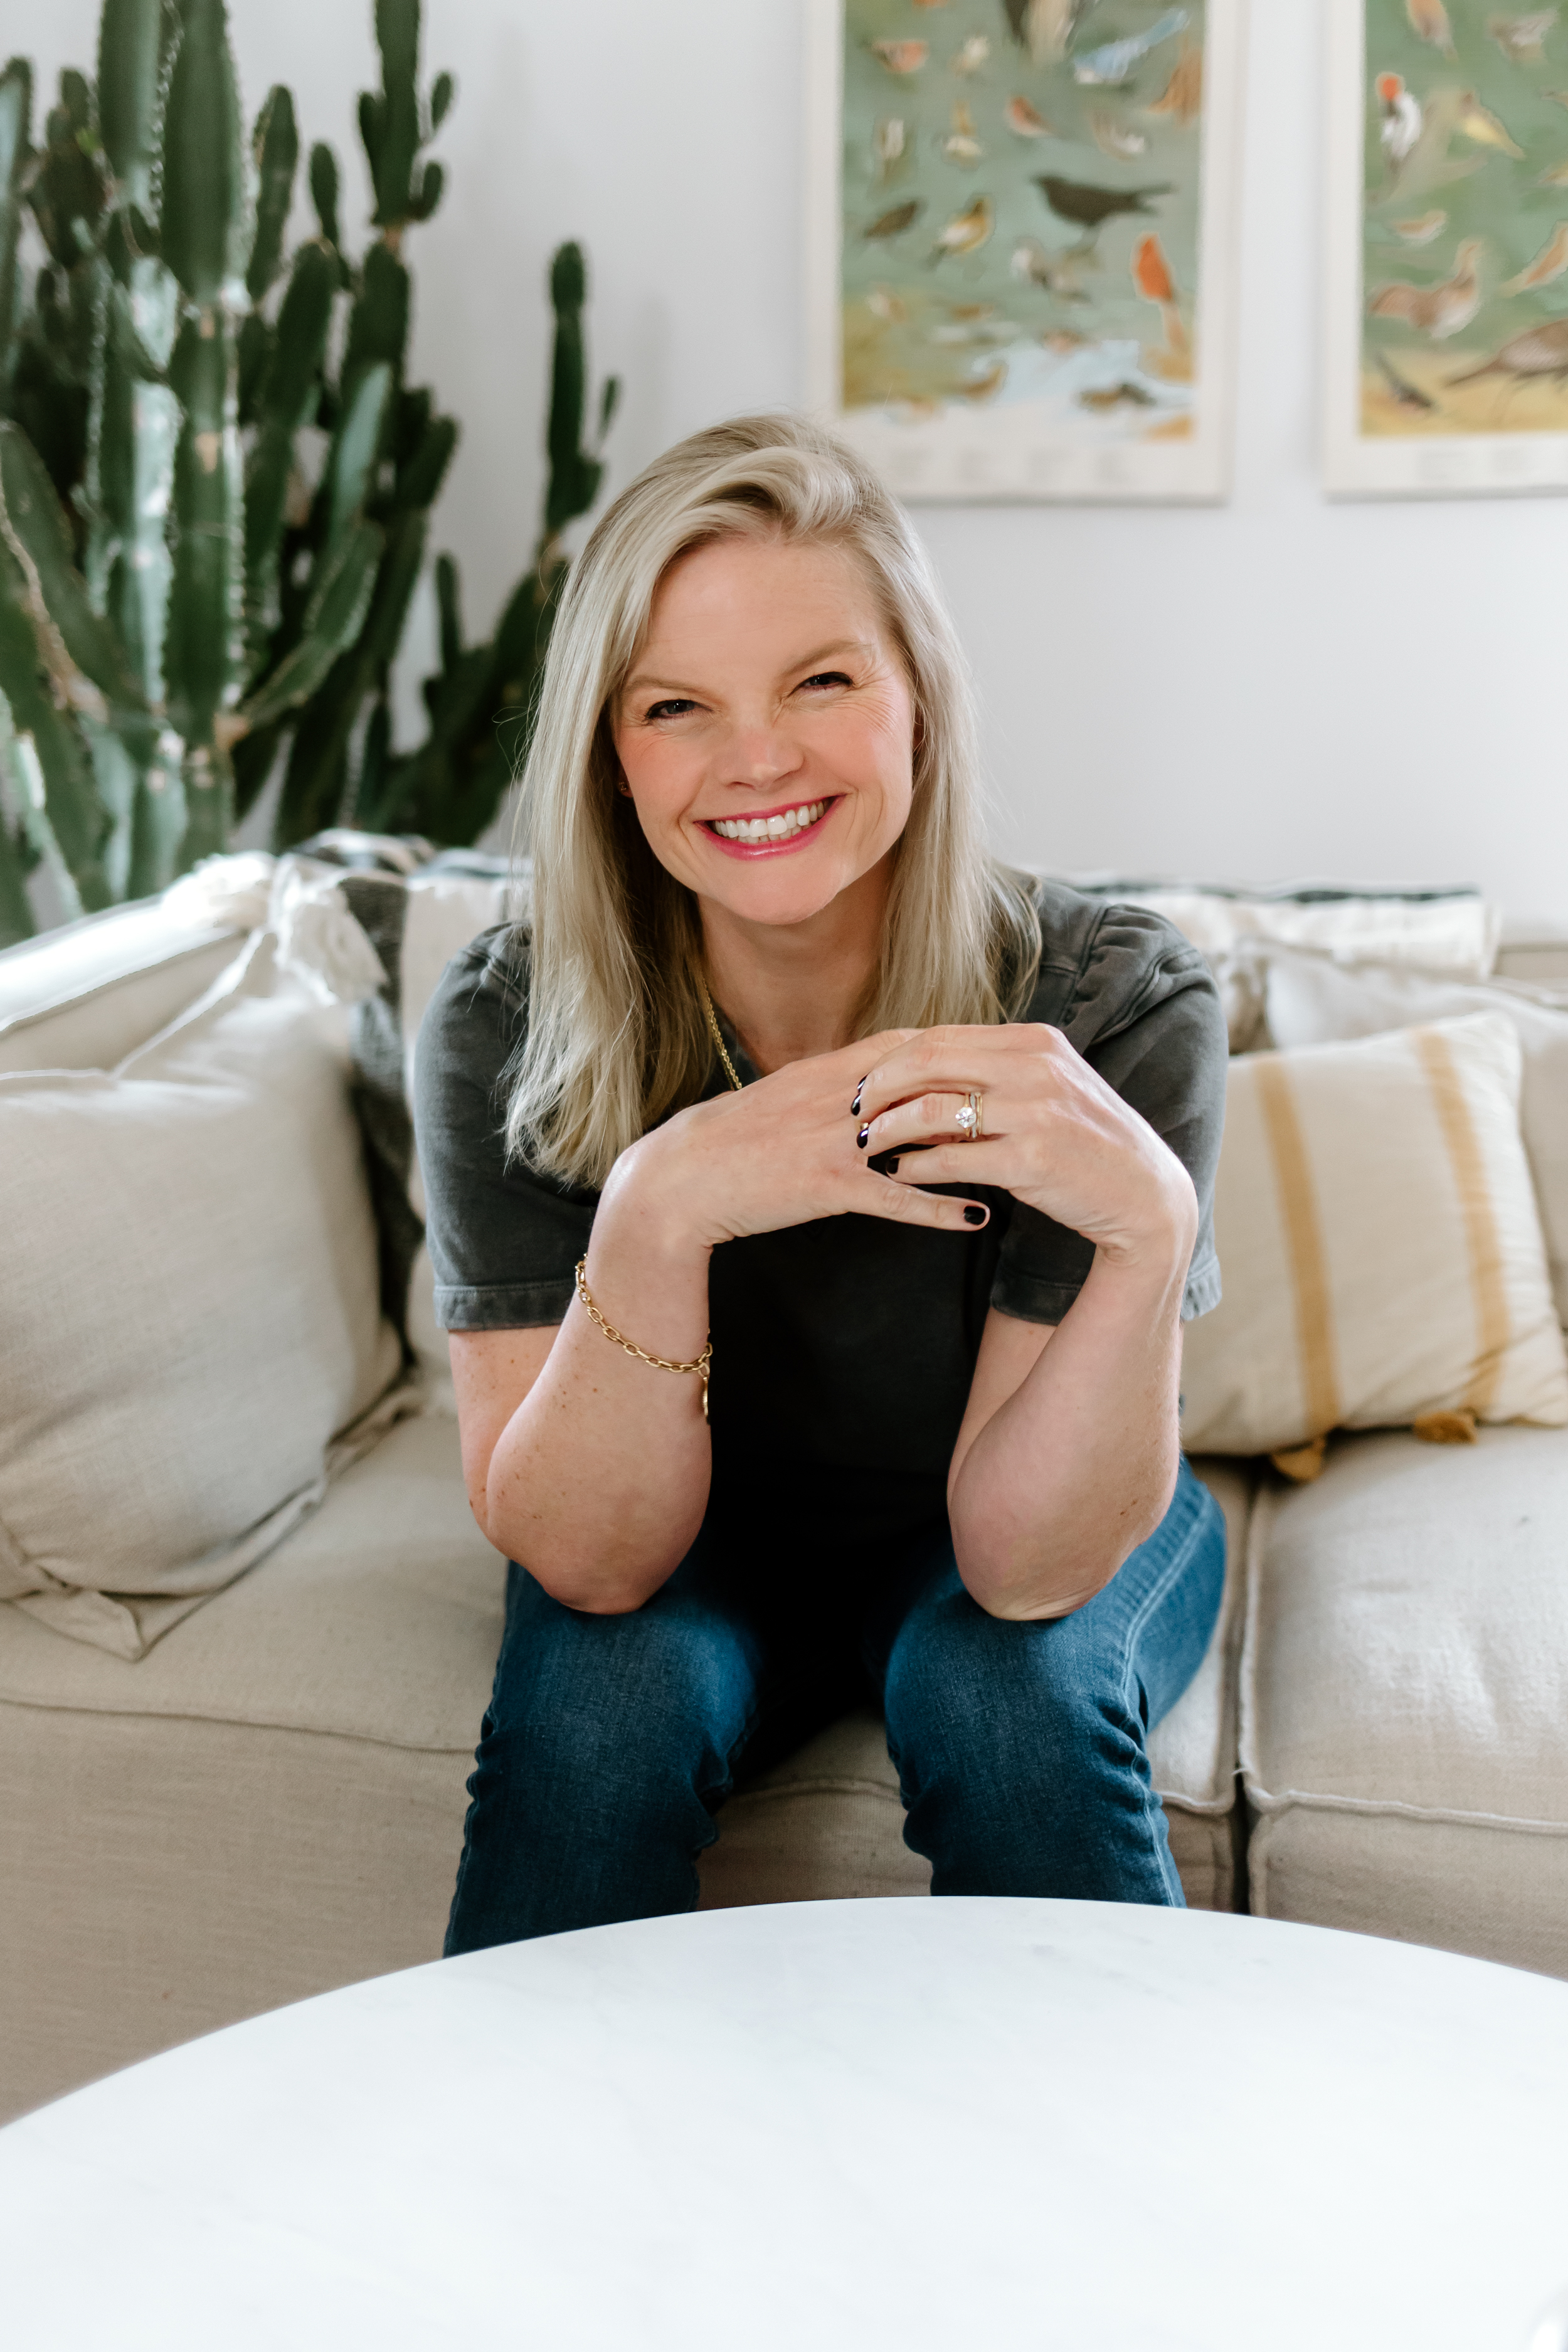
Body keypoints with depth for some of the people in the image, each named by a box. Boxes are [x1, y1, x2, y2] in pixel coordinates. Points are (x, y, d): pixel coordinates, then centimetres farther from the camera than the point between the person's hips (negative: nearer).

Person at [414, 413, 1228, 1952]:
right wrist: (657, 1216, -41)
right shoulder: (507, 1029, -22)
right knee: (601, 1683, -29)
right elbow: (583, 1559, -24)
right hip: (692, 1549, 1)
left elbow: (1024, 1560, -27)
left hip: (1027, 1545, 0)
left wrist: (1149, 1230, -45)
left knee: (1010, 1682, -30)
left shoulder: (1115, 1006, -25)